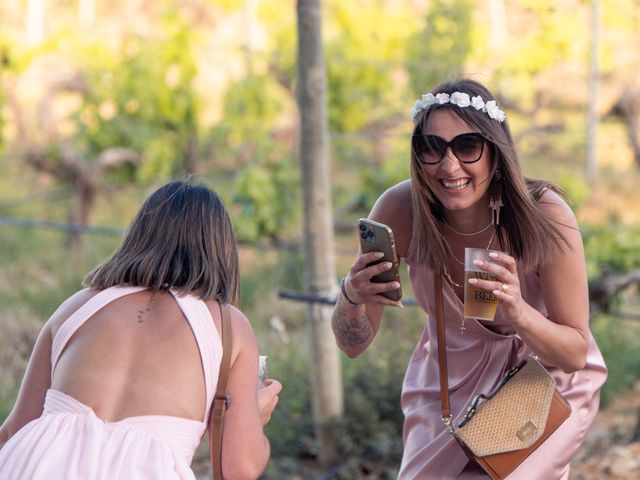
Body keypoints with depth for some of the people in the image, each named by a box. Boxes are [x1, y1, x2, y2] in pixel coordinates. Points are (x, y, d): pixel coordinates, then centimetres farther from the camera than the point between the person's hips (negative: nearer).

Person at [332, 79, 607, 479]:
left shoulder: (544, 214, -27)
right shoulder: (400, 210, -22)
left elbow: (576, 353, -20)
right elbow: (352, 345, -14)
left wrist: (518, 314, -40)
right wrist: (352, 295, -36)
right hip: (451, 384, 2)